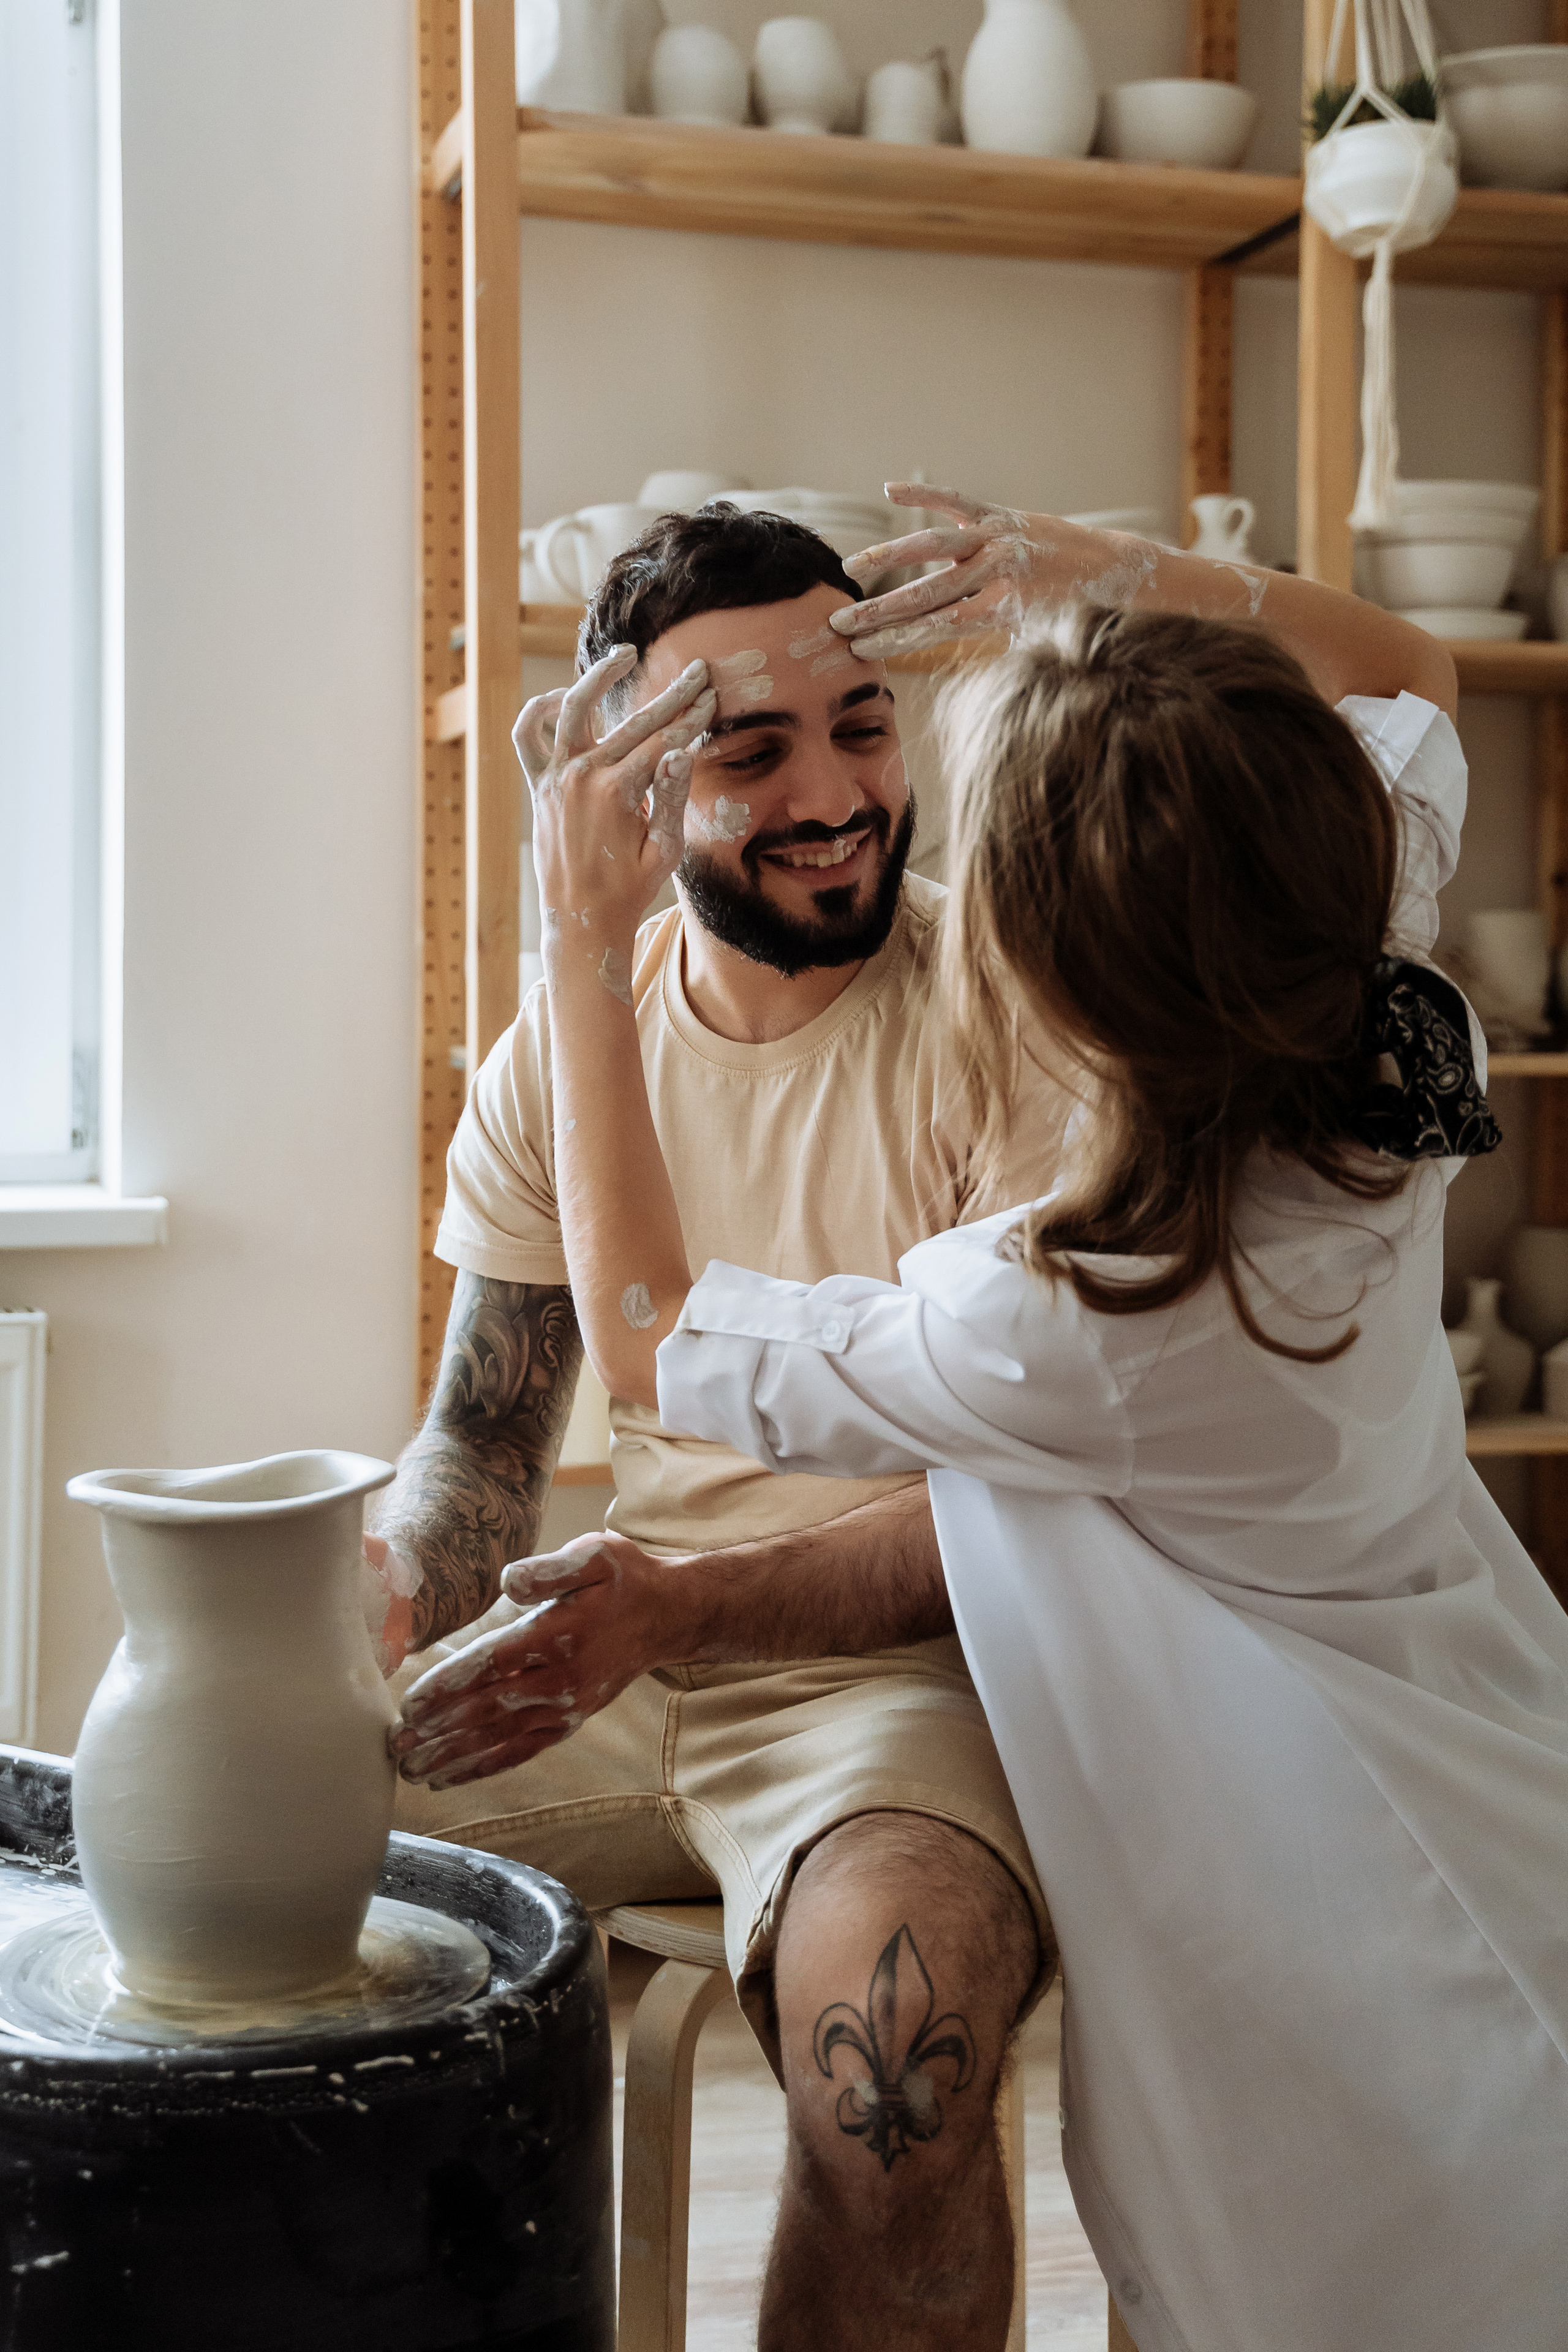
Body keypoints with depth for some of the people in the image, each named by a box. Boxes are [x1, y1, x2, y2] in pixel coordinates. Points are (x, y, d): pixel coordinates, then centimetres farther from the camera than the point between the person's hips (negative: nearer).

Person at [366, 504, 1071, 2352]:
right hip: (617, 1662, 5)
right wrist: (370, 1611, -15)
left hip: (914, 1663, -5)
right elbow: (479, 1445, 9)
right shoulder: (556, 1045, 4)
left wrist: (673, 1610, -28)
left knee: (886, 1991, -36)